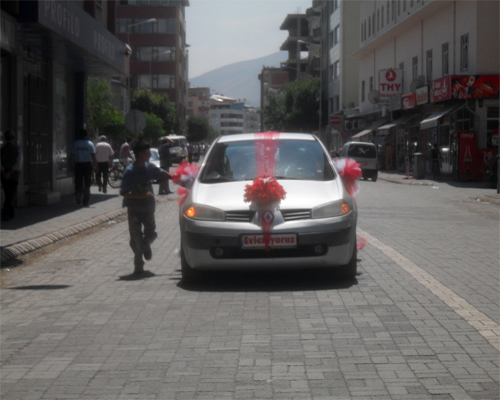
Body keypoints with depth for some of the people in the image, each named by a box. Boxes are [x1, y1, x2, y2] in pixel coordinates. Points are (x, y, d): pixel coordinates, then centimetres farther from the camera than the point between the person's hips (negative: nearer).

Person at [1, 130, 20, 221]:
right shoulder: (16, 149, -5)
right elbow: (17, 162, -13)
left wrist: (4, 173, -11)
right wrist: (10, 173, -14)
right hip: (13, 176, -3)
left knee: (8, 195, 14)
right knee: (11, 196, -3)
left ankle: (11, 214, 19)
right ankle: (5, 214, -17)